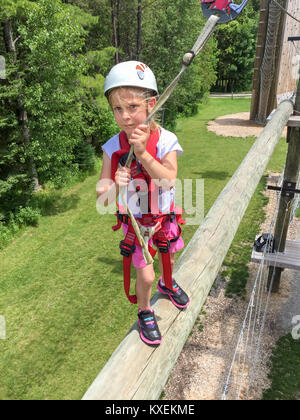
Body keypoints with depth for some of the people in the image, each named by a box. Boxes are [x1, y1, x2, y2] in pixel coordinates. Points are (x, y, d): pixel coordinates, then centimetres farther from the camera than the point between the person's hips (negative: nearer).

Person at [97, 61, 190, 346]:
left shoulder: (165, 141, -18)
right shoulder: (113, 148, -16)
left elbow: (169, 181, -31)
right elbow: (103, 199, -14)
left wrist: (143, 153, -40)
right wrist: (114, 185, -36)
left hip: (163, 218, 1)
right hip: (134, 223, -1)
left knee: (167, 259, 24)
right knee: (145, 275, 3)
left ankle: (167, 284, 60)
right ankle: (144, 312, 35)